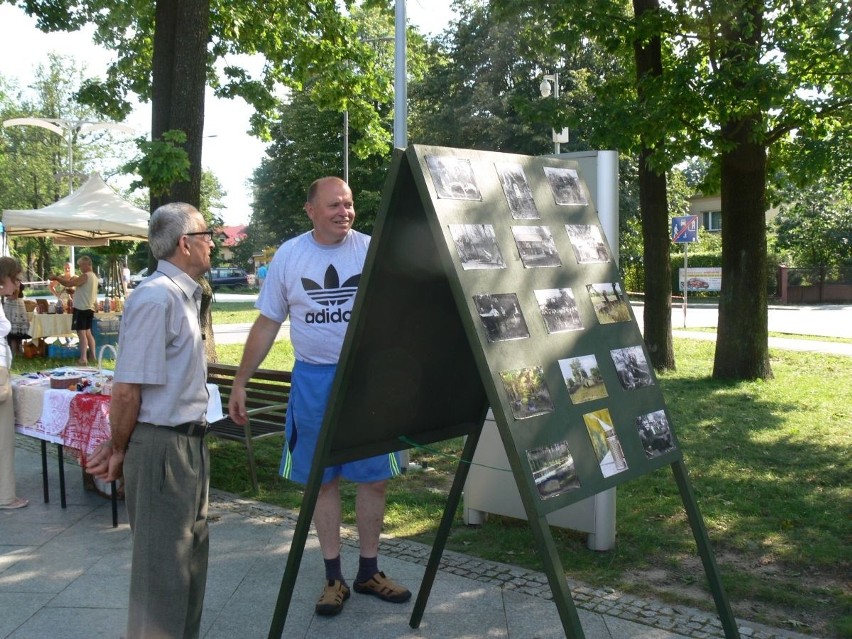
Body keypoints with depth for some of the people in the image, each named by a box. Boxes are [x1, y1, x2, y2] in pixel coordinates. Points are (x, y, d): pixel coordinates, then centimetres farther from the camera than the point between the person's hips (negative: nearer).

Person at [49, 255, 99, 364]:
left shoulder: (85, 276, -15)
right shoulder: (94, 277, 16)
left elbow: (69, 283, -21)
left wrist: (56, 278, -12)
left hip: (81, 308, -9)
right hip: (89, 308, 9)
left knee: (81, 333, -9)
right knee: (87, 332, 17)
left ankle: (83, 358, -12)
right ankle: (93, 356, 19)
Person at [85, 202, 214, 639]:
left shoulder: (184, 295, 10)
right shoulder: (156, 297, -20)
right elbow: (127, 389, -21)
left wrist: (119, 445, 10)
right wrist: (120, 450, -7)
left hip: (189, 442, 9)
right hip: (162, 446, -9)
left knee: (191, 556, 20)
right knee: (163, 563, 3)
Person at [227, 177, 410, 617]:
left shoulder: (372, 250, -4)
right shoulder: (289, 255, 0)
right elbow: (267, 323, 5)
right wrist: (240, 382, 3)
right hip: (313, 379, 1)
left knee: (375, 477, 7)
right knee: (322, 480, 9)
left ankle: (368, 571, 26)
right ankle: (333, 577, 24)